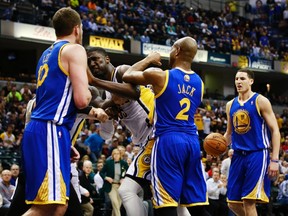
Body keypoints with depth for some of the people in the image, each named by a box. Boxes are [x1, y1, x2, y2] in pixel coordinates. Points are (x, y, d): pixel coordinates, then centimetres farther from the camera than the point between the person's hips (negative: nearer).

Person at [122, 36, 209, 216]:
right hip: (192, 141, 6)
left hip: (168, 140, -6)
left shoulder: (160, 75, -5)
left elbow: (127, 76, 9)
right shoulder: (199, 83, 13)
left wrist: (148, 59, 21)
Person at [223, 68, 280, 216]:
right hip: (238, 155, 6)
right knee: (233, 203, 6)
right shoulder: (230, 105, 13)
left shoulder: (260, 101, -4)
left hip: (257, 154, -6)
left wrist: (274, 159, -14)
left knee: (249, 202, -13)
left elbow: (275, 131, -6)